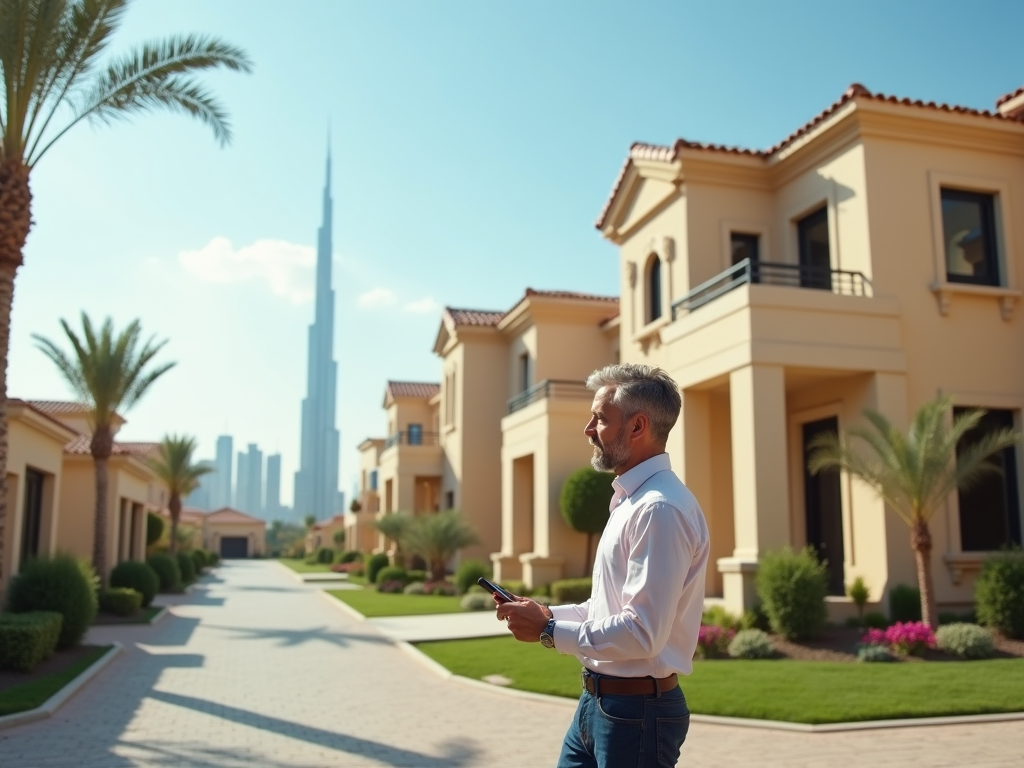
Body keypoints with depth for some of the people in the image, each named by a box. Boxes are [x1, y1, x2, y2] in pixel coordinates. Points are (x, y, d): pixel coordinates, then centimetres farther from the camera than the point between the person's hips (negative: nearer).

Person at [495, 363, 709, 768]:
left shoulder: (660, 509, -22)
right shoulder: (631, 500, 11)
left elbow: (642, 633, -26)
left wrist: (548, 631, -17)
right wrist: (549, 613, 5)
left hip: (637, 711, -9)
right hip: (597, 703, 9)